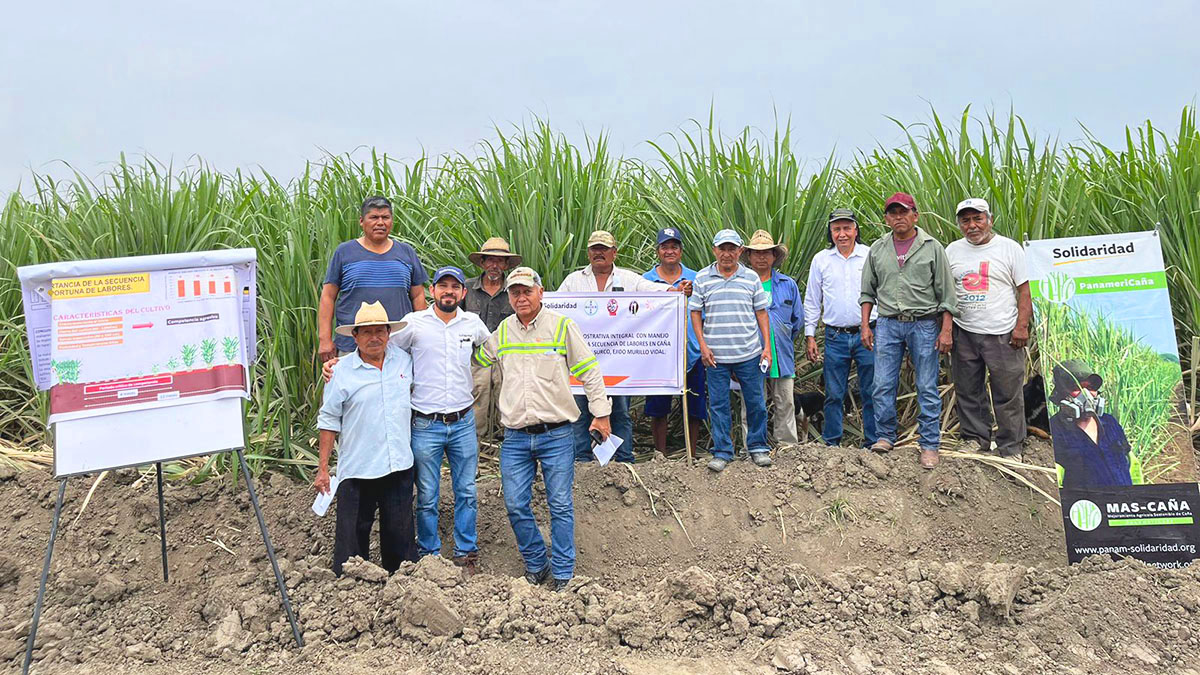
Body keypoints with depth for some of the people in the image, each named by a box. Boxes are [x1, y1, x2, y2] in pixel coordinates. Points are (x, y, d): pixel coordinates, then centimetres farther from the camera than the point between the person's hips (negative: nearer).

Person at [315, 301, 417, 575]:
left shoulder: (404, 360, 6)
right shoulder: (342, 371, -6)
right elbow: (329, 422, -2)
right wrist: (323, 468, -3)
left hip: (400, 464, 4)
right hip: (358, 469, -3)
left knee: (400, 531, 12)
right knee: (353, 533, 2)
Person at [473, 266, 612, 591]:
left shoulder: (562, 326, 0)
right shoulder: (501, 331, 11)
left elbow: (589, 370, 3)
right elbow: (476, 359, 27)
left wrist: (601, 413, 0)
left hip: (556, 435, -3)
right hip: (515, 438, 3)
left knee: (561, 506, 1)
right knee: (515, 505, 2)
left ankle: (563, 574, 11)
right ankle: (536, 564, 21)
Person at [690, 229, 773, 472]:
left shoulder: (751, 278, 5)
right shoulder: (702, 278, 4)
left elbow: (761, 313, 8)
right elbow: (695, 312, 6)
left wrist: (767, 347, 3)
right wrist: (703, 346, -2)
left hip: (749, 353, 1)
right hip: (716, 355, 0)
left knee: (756, 403, 6)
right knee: (718, 405, 3)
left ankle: (758, 447, 21)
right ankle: (722, 452, 12)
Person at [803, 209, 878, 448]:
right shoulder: (821, 260, 8)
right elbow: (811, 301, 12)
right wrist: (809, 336, 6)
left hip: (867, 335, -1)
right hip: (835, 337, 1)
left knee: (871, 393, 2)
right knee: (834, 394, 4)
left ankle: (873, 444, 12)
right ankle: (830, 444, 14)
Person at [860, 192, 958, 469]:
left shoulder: (932, 247, 1)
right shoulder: (877, 249, 9)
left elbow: (946, 293, 0)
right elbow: (868, 291, 14)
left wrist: (946, 330, -6)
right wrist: (865, 325, 6)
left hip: (924, 324, -2)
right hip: (888, 324, 2)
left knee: (927, 388, 1)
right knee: (883, 385, 0)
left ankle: (930, 445, 8)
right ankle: (885, 436, 14)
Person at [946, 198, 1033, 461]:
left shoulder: (1010, 248, 1)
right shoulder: (952, 251, 10)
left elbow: (1025, 290, -1)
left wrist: (1022, 326, -9)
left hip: (1002, 333, -3)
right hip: (963, 333, 4)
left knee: (1008, 394, 0)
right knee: (967, 391, 9)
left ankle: (1010, 448, 10)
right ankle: (975, 438, 23)